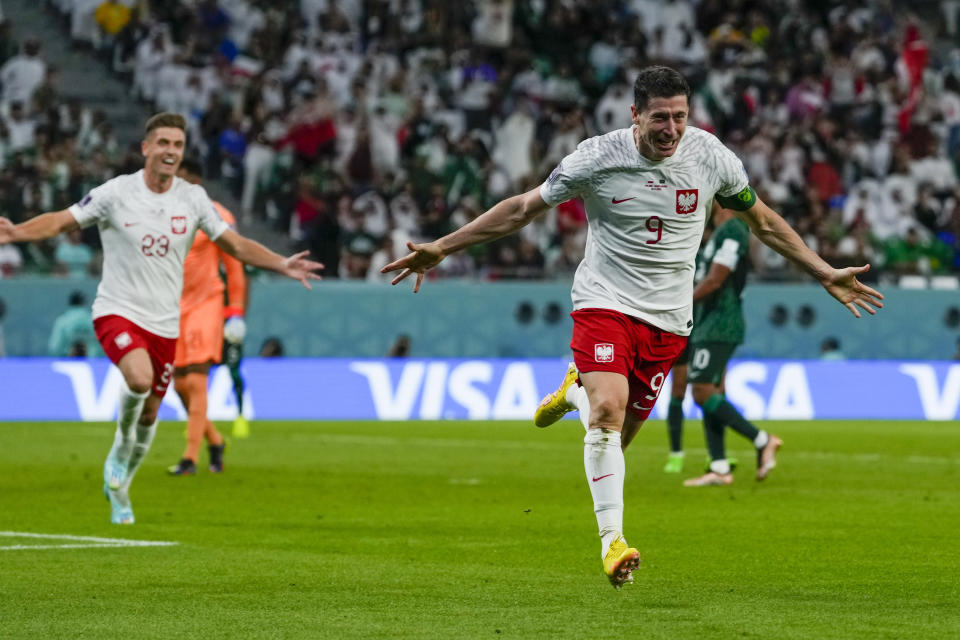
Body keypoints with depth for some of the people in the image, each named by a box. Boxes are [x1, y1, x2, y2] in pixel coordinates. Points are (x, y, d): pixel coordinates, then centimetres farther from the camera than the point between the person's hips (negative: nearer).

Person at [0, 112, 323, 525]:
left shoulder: (193, 198, 3)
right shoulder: (117, 193, -7)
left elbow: (234, 244, 11)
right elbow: (61, 222, -4)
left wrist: (283, 265, 1)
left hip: (165, 322, 4)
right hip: (118, 311, -4)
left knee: (150, 412, 8)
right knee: (139, 377, -31)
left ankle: (119, 489, 30)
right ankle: (120, 452, -4)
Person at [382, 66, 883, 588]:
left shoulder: (710, 156, -4)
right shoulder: (597, 158, -11)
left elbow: (762, 220, 13)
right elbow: (522, 209, 0)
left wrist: (826, 274, 13)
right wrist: (440, 248, -2)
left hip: (668, 319, 3)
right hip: (604, 304, -3)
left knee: (617, 436, 4)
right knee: (608, 412, -25)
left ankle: (576, 392, 37)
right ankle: (612, 540, -21)